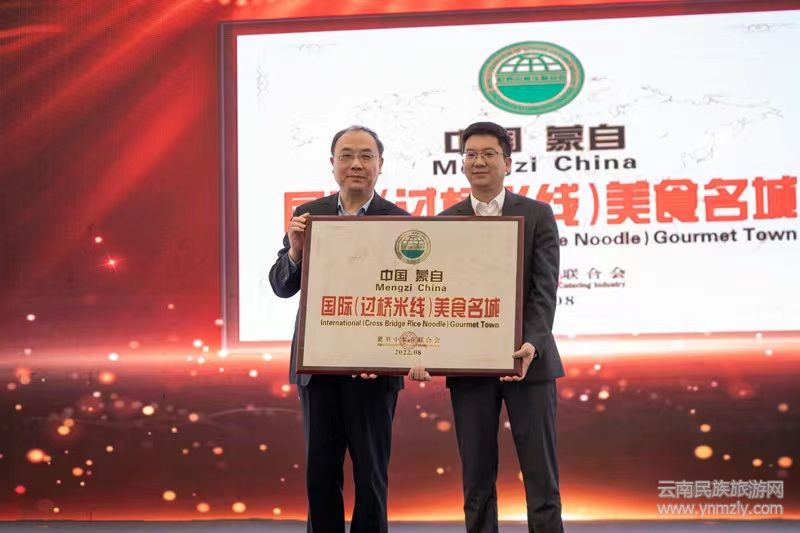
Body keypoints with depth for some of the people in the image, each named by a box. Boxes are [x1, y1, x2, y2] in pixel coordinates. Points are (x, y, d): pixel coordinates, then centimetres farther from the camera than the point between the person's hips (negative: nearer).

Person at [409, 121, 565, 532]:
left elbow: (544, 289, -6)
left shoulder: (537, 216, 2)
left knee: (541, 478, 1)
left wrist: (531, 344, -22)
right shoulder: (444, 223, 8)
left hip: (526, 360, -2)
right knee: (477, 480, 6)